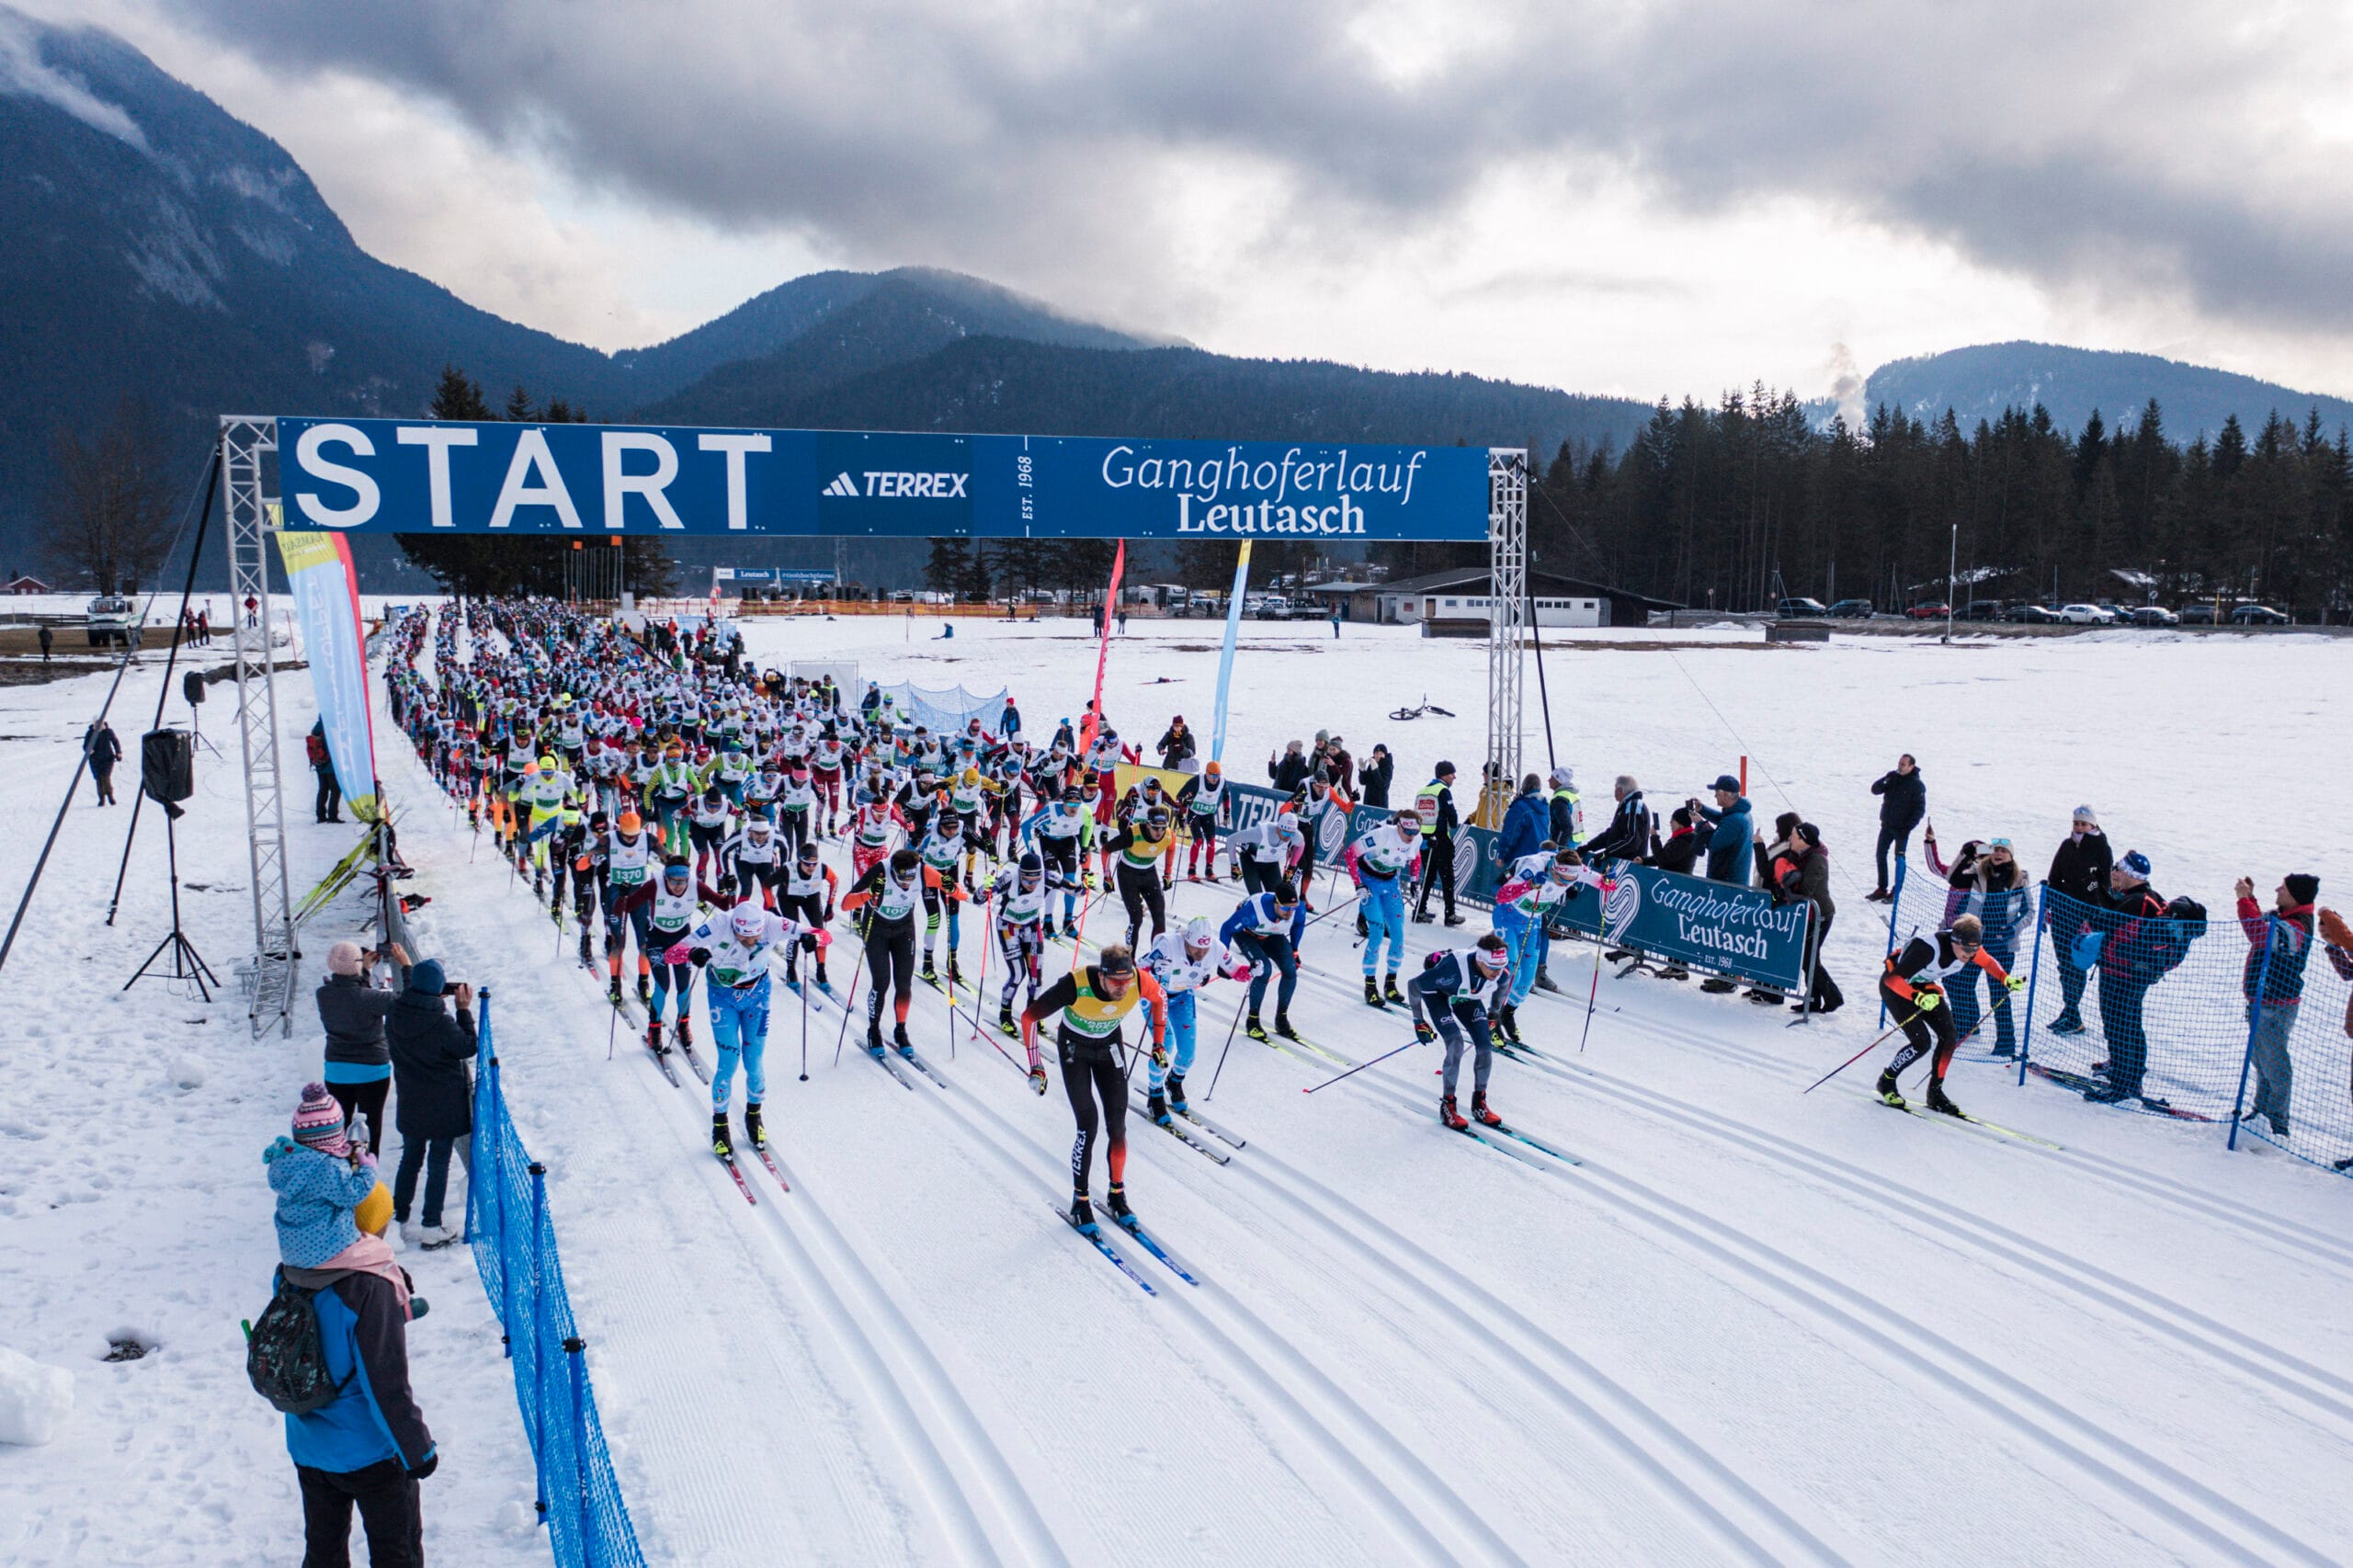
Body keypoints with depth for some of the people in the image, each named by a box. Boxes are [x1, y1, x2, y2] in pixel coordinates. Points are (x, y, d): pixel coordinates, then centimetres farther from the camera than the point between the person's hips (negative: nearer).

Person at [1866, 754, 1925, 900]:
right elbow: (1875, 790, -1)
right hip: (1886, 825, 5)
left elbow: (1920, 809, -11)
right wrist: (1885, 779, -18)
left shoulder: (1917, 784, -11)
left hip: (1902, 828, -5)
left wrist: (1908, 827, -17)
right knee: (1880, 854, 7)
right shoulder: (1893, 778, 3)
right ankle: (1881, 889, 17)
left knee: (1899, 859, 2)